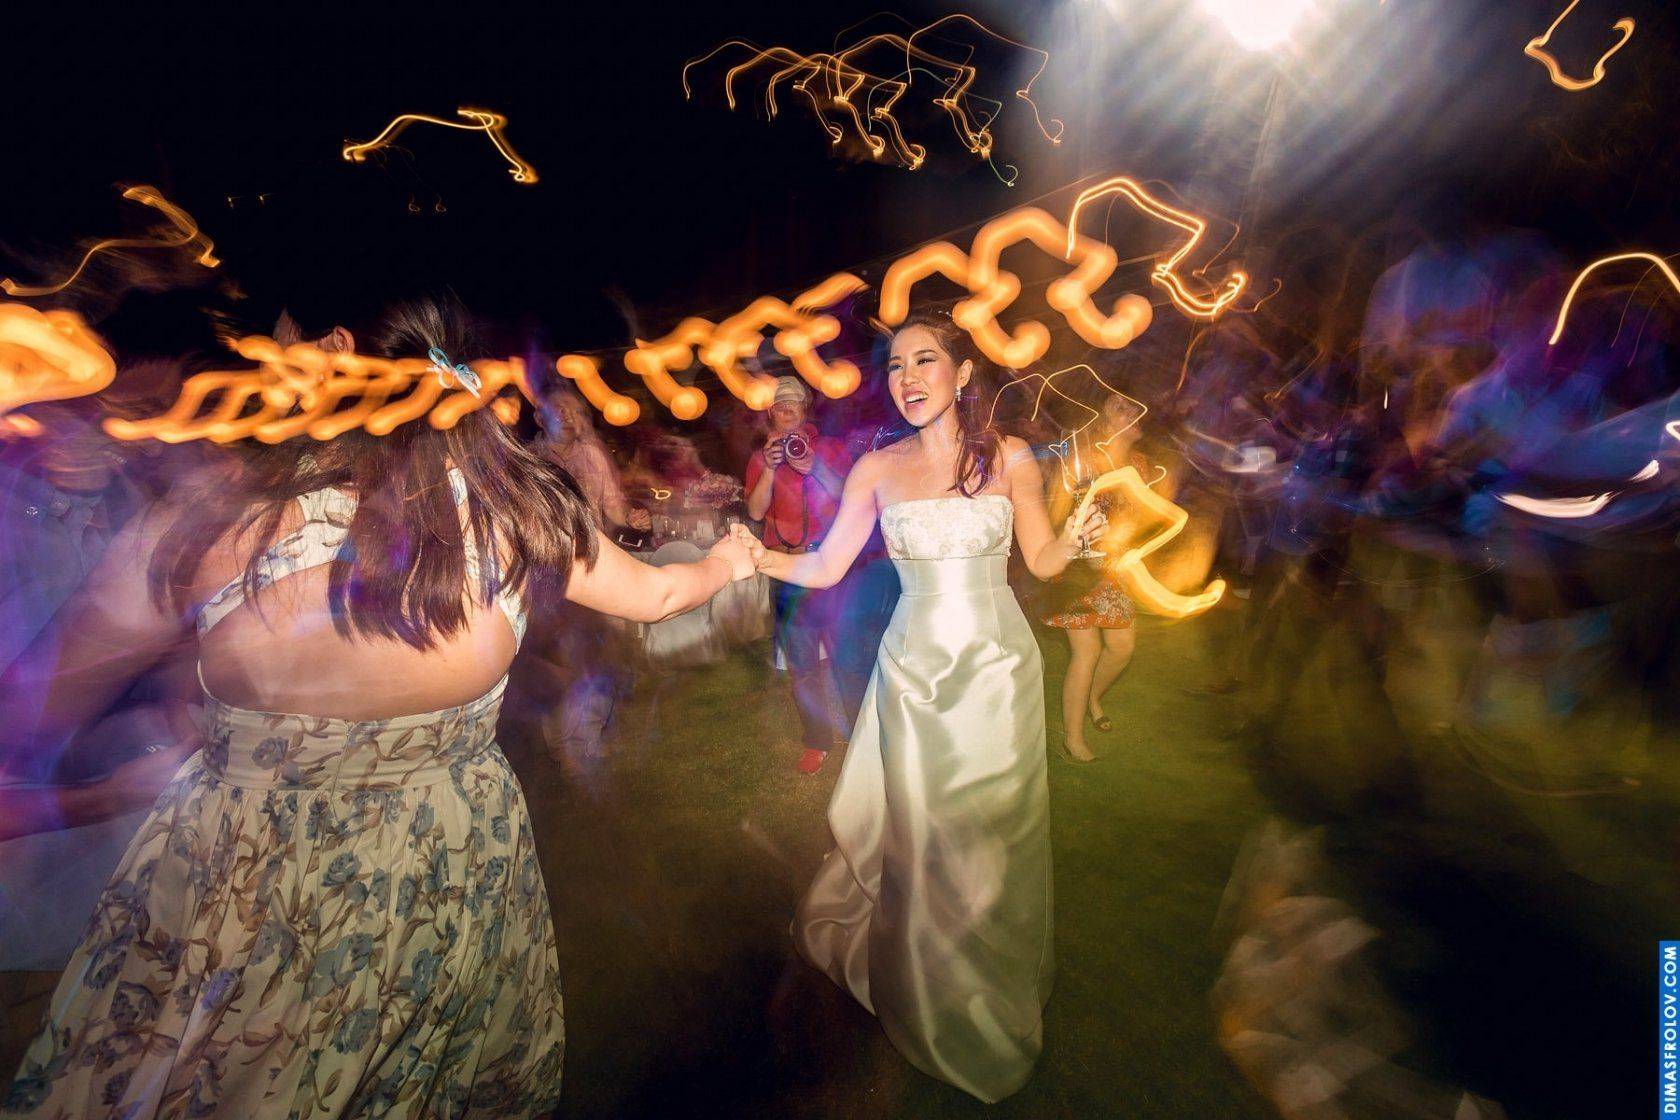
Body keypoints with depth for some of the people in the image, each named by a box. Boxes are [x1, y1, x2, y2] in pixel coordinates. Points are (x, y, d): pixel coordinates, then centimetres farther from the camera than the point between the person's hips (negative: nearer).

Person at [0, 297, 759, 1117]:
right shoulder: (515, 503, -9)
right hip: (459, 858, 2)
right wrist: (722, 563, 26)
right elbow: (655, 595, 7)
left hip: (239, 887, -1)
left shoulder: (201, 519, -14)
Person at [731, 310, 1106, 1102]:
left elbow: (1043, 561, 6)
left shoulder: (1010, 458, -1)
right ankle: (935, 1005, 39)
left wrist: (1079, 537, -15)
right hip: (913, 672, 1)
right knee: (919, 841, 9)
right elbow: (825, 568, 0)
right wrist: (760, 557, -16)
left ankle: (998, 1001, 39)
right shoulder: (877, 468, 0)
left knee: (993, 839, 10)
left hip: (997, 670, 0)